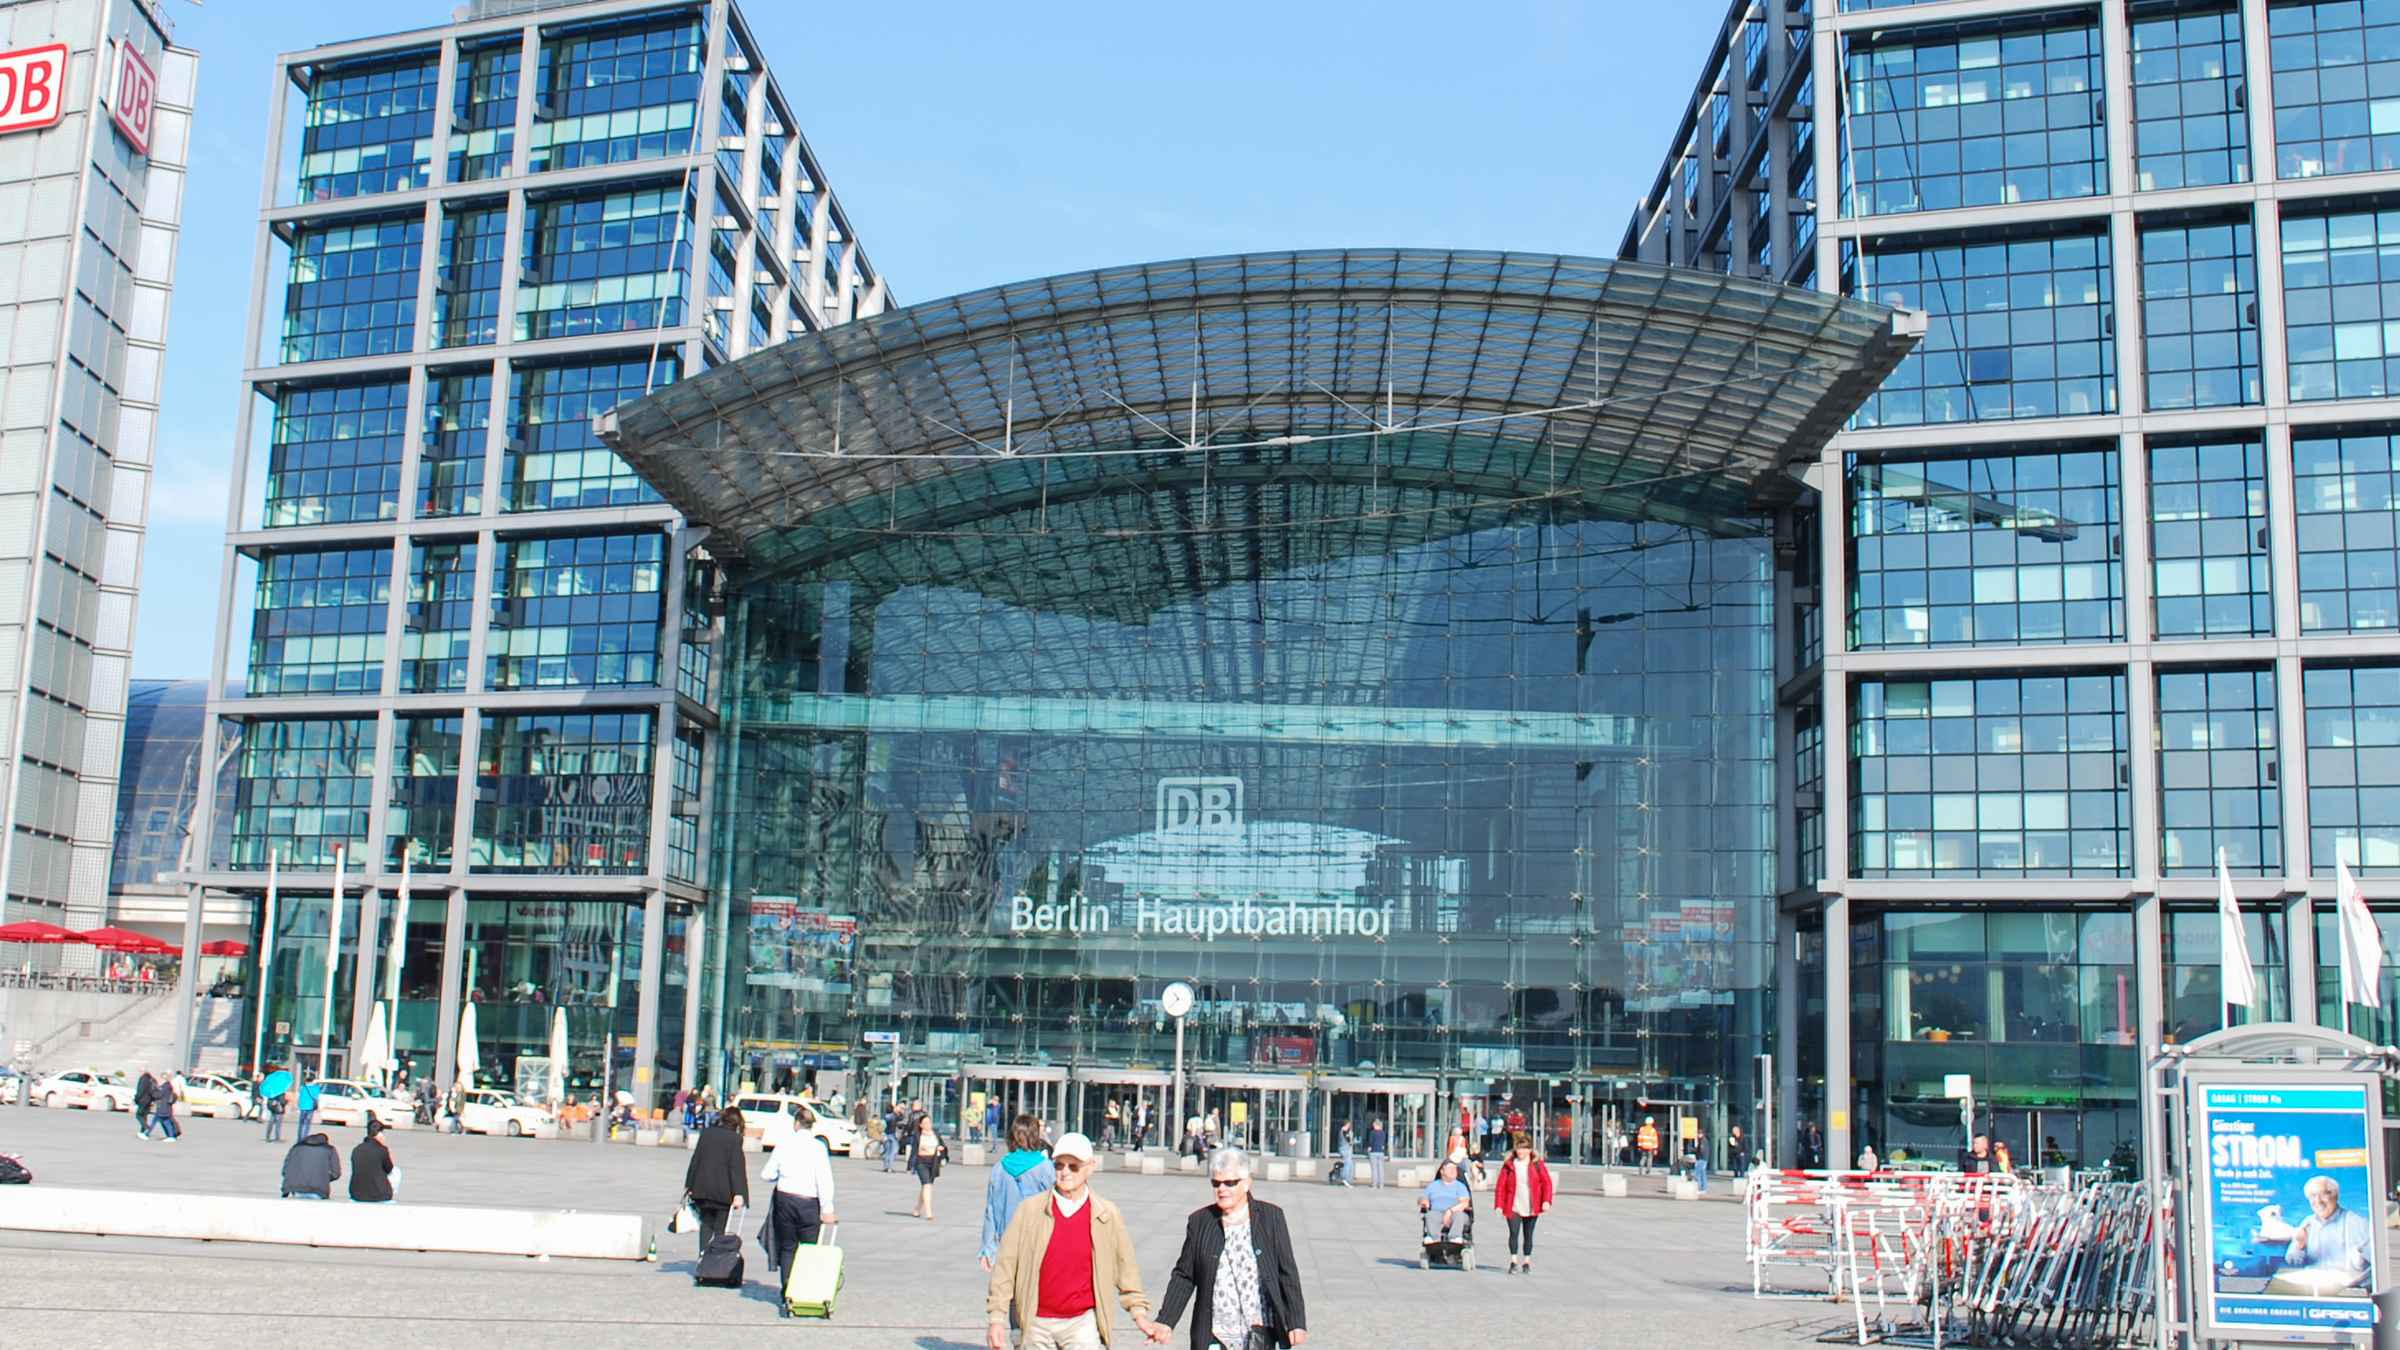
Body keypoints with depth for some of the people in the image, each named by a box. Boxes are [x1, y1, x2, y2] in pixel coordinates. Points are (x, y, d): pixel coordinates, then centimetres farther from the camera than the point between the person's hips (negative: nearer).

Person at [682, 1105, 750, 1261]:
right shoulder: (735, 1138, -8)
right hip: (723, 1190, -4)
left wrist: (689, 1185, 16)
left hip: (702, 1188, 4)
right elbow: (736, 1166, -12)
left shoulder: (706, 1133, 5)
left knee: (706, 1223, 14)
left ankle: (704, 1254, 2)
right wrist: (738, 1193, -13)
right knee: (720, 1227, 5)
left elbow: (695, 1158, 9)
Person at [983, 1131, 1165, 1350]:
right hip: (1037, 1323, 1)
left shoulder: (1107, 1214, -1)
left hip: (1083, 1323, -1)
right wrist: (996, 1318, -4)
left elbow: (1126, 1267, 9)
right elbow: (1006, 1264, -1)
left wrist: (1139, 1313, 7)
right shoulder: (1030, 1209, -3)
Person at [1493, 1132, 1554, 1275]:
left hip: (1531, 1208, 1)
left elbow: (1547, 1183, -1)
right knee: (1514, 1232, -12)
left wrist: (1546, 1201, -13)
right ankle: (1513, 1261, -6)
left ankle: (1526, 1262, 21)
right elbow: (1501, 1186, 0)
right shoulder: (1509, 1164, 1)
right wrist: (1499, 1205, -5)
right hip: (1513, 1207, -1)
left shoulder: (1537, 1164, 1)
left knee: (1528, 1235, 9)